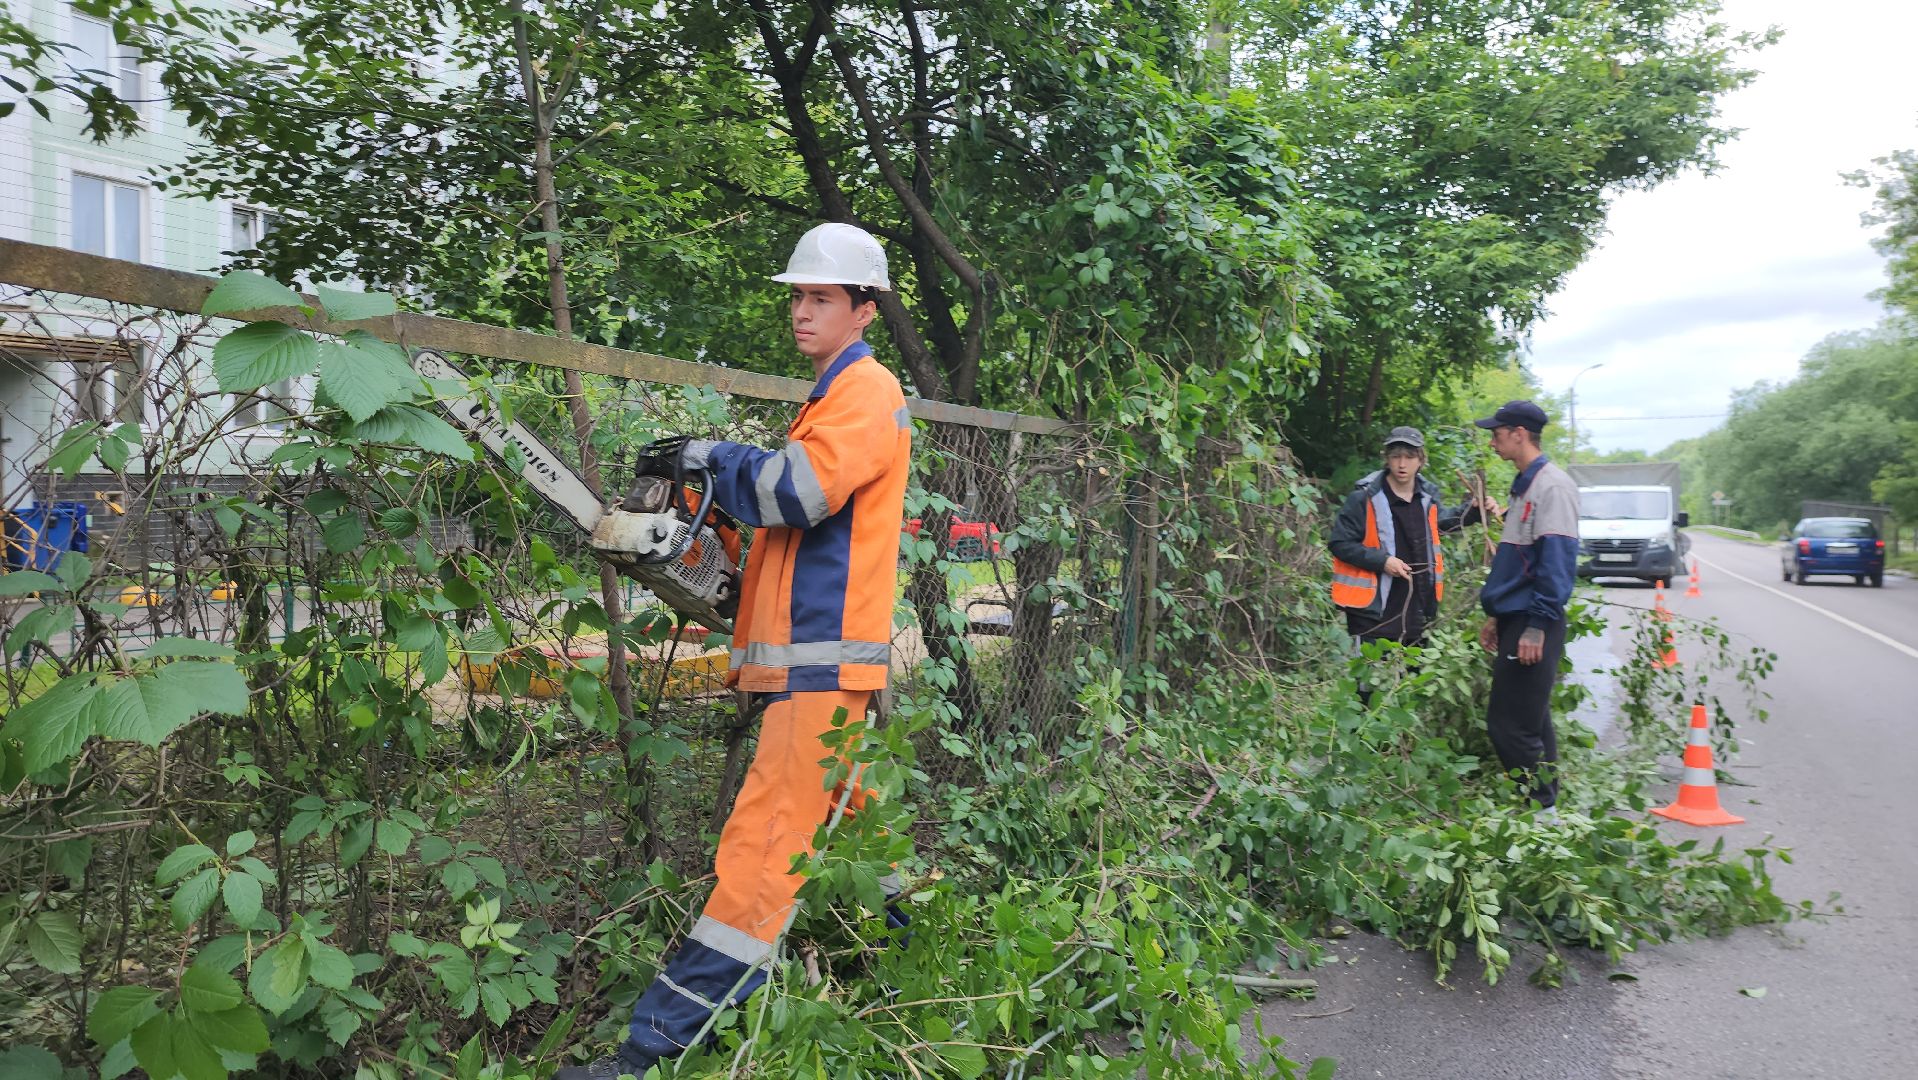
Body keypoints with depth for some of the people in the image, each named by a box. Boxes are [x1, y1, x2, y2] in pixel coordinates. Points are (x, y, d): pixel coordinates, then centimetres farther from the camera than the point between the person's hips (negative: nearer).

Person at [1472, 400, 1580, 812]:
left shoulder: (1553, 486, -13)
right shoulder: (1524, 486, 17)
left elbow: (1557, 561, -20)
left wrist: (1537, 626, -22)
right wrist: (1497, 616, 21)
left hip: (1533, 623, -10)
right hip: (1515, 619, 10)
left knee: (1511, 724, -8)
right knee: (1529, 721, 14)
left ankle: (1543, 809, 3)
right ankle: (1543, 807, 22)